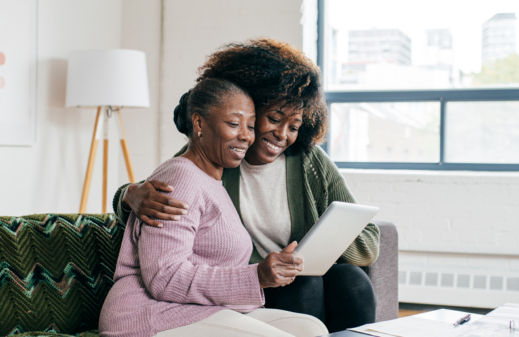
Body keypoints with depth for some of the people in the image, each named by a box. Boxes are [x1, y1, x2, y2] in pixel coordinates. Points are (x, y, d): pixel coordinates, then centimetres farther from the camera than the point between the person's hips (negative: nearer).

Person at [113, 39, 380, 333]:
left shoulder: (313, 163, 2)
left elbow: (368, 243, 0)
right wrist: (134, 196, -23)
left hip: (311, 280, 2)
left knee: (350, 278, -28)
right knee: (307, 285, -30)